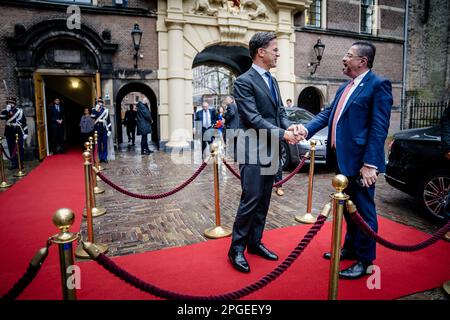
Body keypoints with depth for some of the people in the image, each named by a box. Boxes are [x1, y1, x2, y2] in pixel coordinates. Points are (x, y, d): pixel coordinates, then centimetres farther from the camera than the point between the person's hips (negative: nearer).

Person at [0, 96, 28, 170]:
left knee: (20, 148, 2)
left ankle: (20, 163, 12)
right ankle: (14, 163, 15)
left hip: (18, 132, -3)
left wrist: (25, 133, -1)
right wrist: (6, 110, -16)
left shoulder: (19, 111, 2)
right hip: (9, 133, 3)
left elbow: (24, 122, 2)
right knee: (11, 149, 6)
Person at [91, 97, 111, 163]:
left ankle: (105, 158, 9)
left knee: (105, 144, 3)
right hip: (97, 129, 0)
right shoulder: (94, 109, 4)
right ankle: (100, 158, 12)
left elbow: (108, 120, 6)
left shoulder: (106, 110, 6)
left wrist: (109, 130, 2)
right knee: (98, 144, 5)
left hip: (104, 129, 1)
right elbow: (92, 117, -15)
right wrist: (96, 109, -19)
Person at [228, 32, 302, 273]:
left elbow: (280, 111, 15)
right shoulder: (244, 81, -10)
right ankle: (236, 249, 11)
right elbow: (253, 118, -18)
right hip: (253, 151, -8)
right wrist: (282, 134, -19)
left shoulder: (272, 81, 16)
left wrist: (289, 126, -6)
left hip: (270, 151, 8)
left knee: (264, 201, 13)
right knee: (250, 200, -5)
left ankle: (255, 243, 27)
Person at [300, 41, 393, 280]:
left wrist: (370, 164, -21)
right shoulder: (345, 87, 16)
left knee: (363, 209, 5)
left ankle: (364, 260, 20)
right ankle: (350, 248, 37)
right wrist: (307, 129, -6)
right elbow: (327, 113, 12)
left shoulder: (378, 85, -10)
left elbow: (379, 128, -16)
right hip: (343, 159, 8)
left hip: (360, 161, -8)